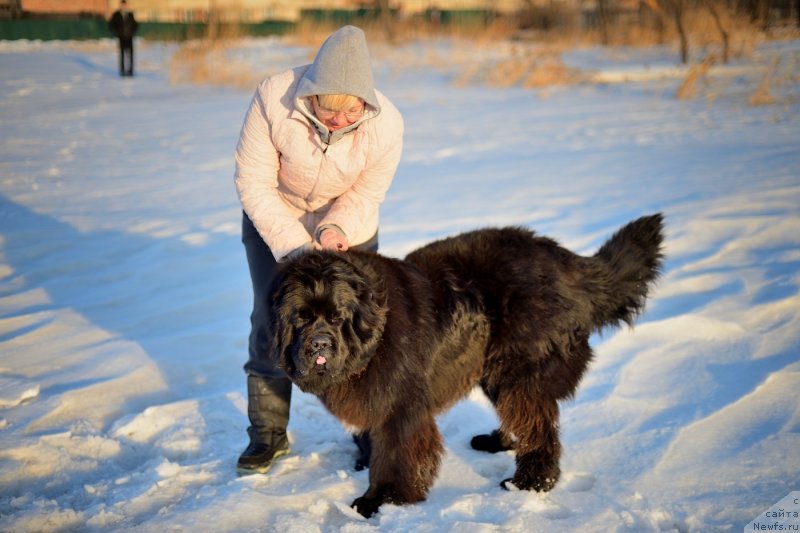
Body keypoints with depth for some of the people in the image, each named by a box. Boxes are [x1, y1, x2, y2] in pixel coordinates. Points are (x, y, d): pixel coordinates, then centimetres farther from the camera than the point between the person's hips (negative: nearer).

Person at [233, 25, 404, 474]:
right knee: (270, 322, -2)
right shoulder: (273, 98, -33)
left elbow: (366, 194, -13)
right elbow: (253, 183, -23)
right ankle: (268, 433, 14)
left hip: (349, 228, 0)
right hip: (273, 219, 0)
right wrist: (293, 248, -31)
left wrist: (335, 229, -32)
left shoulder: (387, 125, -30)